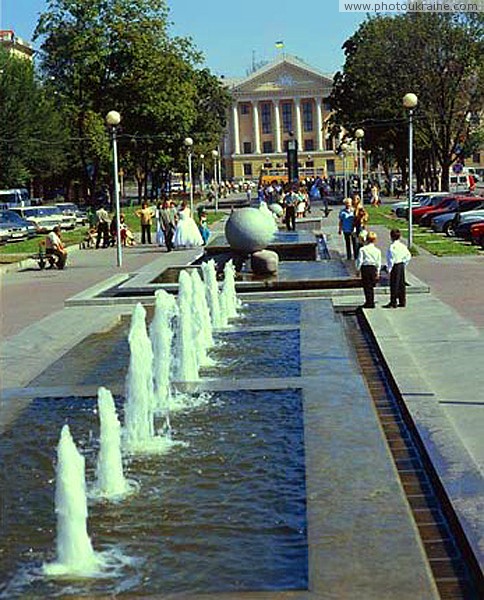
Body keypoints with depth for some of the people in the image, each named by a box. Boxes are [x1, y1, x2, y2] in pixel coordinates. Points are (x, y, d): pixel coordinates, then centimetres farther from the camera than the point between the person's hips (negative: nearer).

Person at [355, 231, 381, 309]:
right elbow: (379, 262, 5)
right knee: (371, 287, 14)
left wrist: (358, 269, 4)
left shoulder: (362, 249, -8)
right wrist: (377, 272, 13)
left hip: (365, 268, -3)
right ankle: (371, 302, 18)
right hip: (374, 268, 3)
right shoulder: (377, 250, 1)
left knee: (366, 286, 3)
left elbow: (359, 260, -6)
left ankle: (369, 302, 1)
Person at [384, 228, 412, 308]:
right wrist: (404, 264, 17)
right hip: (402, 266, 8)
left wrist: (389, 269, -12)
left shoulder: (392, 246, -16)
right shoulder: (403, 246, 7)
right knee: (401, 284, 12)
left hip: (395, 266, -8)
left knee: (394, 285, -2)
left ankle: (393, 303, 1)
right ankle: (402, 302, 17)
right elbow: (408, 256, 11)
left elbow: (391, 259, -19)